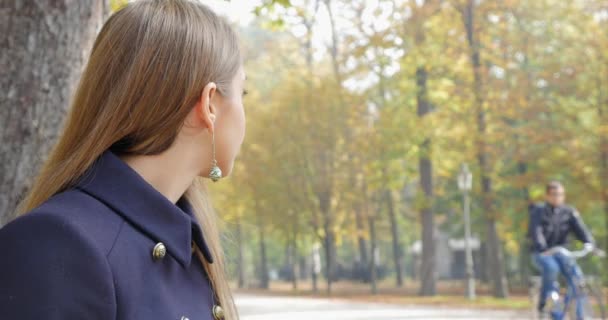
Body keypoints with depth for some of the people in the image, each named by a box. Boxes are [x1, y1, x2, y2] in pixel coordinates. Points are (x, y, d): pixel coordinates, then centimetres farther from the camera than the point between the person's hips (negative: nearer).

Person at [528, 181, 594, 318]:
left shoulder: (569, 212, 2)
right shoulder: (538, 212, -8)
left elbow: (580, 228, -11)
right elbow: (536, 232, -23)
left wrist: (588, 243, -32)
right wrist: (543, 249, -42)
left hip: (561, 252, 3)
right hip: (542, 253, -3)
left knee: (575, 273, -22)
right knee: (552, 268, -34)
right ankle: (544, 304, -18)